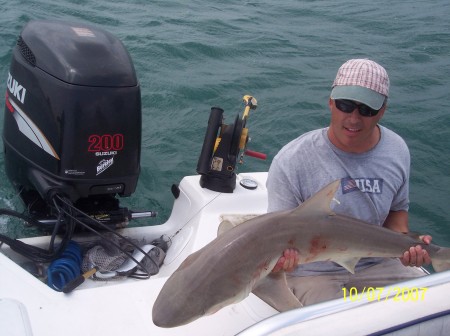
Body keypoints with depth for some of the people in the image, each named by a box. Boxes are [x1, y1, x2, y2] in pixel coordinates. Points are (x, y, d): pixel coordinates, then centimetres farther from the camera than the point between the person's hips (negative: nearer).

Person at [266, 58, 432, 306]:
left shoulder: (396, 151, -4)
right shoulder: (291, 162, -21)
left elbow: (397, 209, 11)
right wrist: (280, 256, -37)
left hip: (376, 264, 5)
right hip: (312, 273, -4)